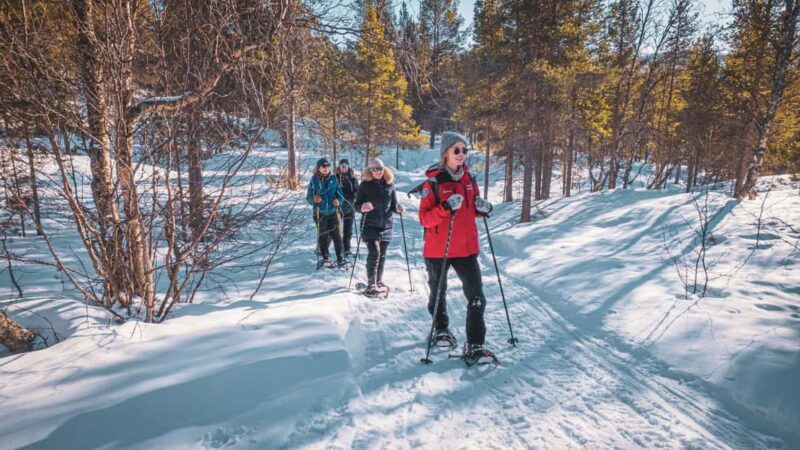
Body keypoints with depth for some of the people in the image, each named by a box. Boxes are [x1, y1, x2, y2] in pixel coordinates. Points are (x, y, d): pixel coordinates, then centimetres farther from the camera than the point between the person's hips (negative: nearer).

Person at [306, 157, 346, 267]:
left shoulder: (333, 179, 2)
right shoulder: (314, 180, -4)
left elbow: (340, 194, 5)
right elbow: (309, 198, -1)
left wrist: (338, 200, -16)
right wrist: (314, 200, -23)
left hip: (333, 212, 1)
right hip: (320, 213, -1)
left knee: (336, 235, -2)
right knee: (323, 236, 5)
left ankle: (340, 258, 7)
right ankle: (325, 257, 20)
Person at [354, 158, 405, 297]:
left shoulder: (389, 184, 6)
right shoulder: (365, 185, -2)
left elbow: (393, 204, 13)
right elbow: (356, 204, -1)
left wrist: (398, 208, -9)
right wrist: (362, 207, -23)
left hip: (386, 225, 4)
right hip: (370, 225, -4)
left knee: (382, 255, 10)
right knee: (374, 253, -13)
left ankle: (378, 282, 25)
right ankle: (371, 285, -7)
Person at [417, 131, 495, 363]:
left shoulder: (469, 179, 6)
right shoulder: (433, 182, -10)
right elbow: (424, 219, -15)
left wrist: (483, 208, -4)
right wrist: (446, 207, -30)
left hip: (466, 247, 3)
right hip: (437, 249, -3)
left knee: (476, 296, -5)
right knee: (438, 293, 16)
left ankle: (475, 345, 3)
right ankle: (441, 330, 40)